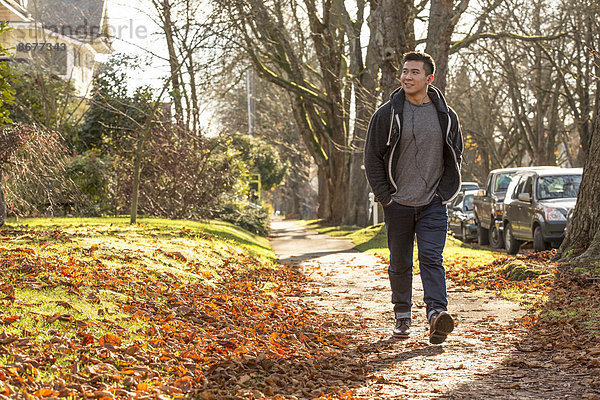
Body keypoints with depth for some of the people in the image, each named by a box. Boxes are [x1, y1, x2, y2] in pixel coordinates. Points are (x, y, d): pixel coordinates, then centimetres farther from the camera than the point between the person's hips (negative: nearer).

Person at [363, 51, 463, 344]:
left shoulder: (446, 116, 3)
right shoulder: (387, 114, -2)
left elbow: (455, 155, 13)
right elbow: (372, 158, 2)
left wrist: (444, 191, 3)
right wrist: (384, 196, -4)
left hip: (433, 204, 0)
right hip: (398, 204, 0)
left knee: (431, 257, -13)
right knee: (400, 263, 9)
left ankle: (437, 313, -22)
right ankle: (402, 316, 22)